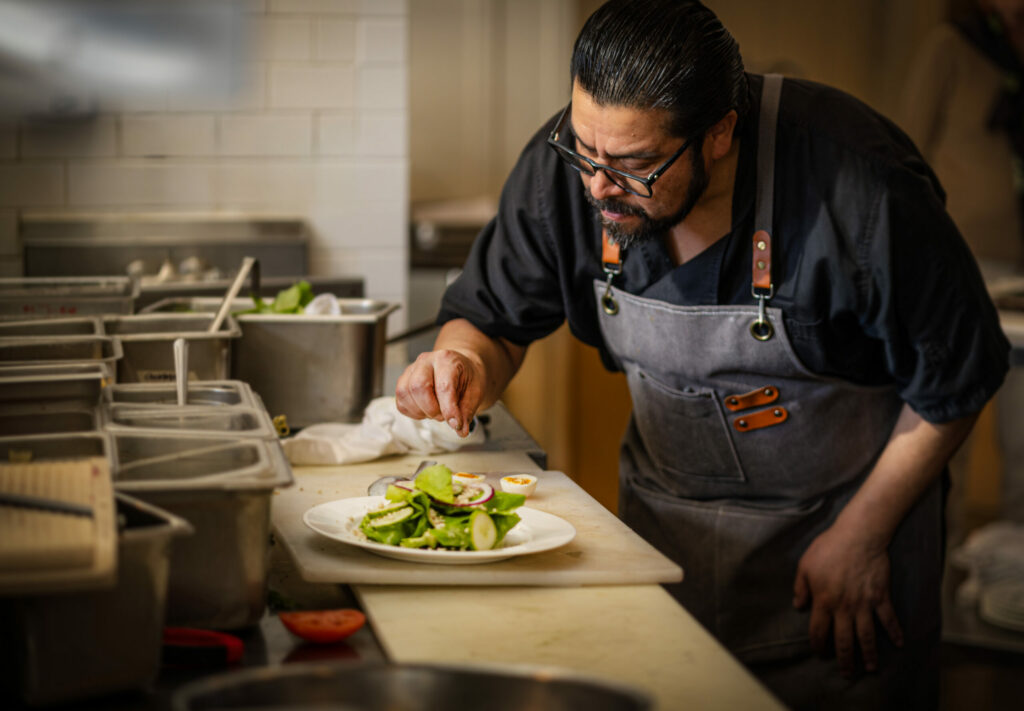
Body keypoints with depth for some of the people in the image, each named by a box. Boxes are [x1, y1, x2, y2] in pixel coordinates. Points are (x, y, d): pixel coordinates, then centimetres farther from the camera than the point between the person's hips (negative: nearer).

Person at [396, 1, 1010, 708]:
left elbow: (955, 377, -17)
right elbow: (495, 315, -4)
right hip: (666, 511, 4)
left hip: (837, 512, -3)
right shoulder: (561, 167, -19)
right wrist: (466, 363, -28)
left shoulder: (863, 188, -31)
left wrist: (861, 538, -13)